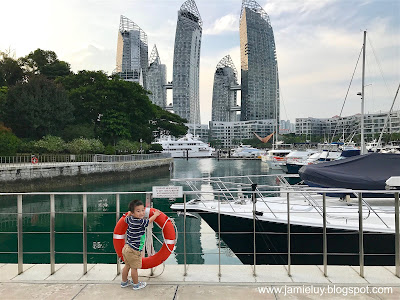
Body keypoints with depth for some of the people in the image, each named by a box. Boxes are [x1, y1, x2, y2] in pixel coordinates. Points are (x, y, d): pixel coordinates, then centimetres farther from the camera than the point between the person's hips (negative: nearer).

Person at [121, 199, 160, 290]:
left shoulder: (130, 219, -1)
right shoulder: (140, 222, -23)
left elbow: (126, 218, 24)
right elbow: (149, 220, -6)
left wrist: (129, 213, 39)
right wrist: (156, 214, 11)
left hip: (127, 248, 8)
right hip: (134, 250, -8)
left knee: (127, 266, 22)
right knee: (134, 268, 7)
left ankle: (124, 282, 36)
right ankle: (136, 284, 21)